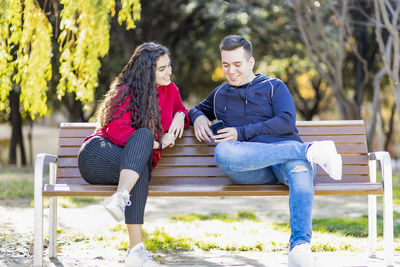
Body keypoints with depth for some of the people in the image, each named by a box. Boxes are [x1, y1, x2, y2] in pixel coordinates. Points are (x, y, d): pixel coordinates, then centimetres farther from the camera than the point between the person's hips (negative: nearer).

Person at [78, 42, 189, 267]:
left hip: (138, 164, 4)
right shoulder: (126, 91, -3)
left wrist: (181, 115, 10)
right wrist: (157, 143, -11)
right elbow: (118, 131, -13)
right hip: (98, 155, -4)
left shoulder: (170, 90, 15)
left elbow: (180, 109, 35)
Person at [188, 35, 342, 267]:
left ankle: (300, 244, -55)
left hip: (284, 149, -2)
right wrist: (198, 117, 20)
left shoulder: (274, 87, 20)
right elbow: (198, 108, 48)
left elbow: (287, 122, 4)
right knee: (222, 152, -37)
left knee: (299, 170, -42)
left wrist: (242, 132, -3)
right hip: (249, 166, 2)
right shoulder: (220, 94, 32)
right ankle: (310, 150, -39)